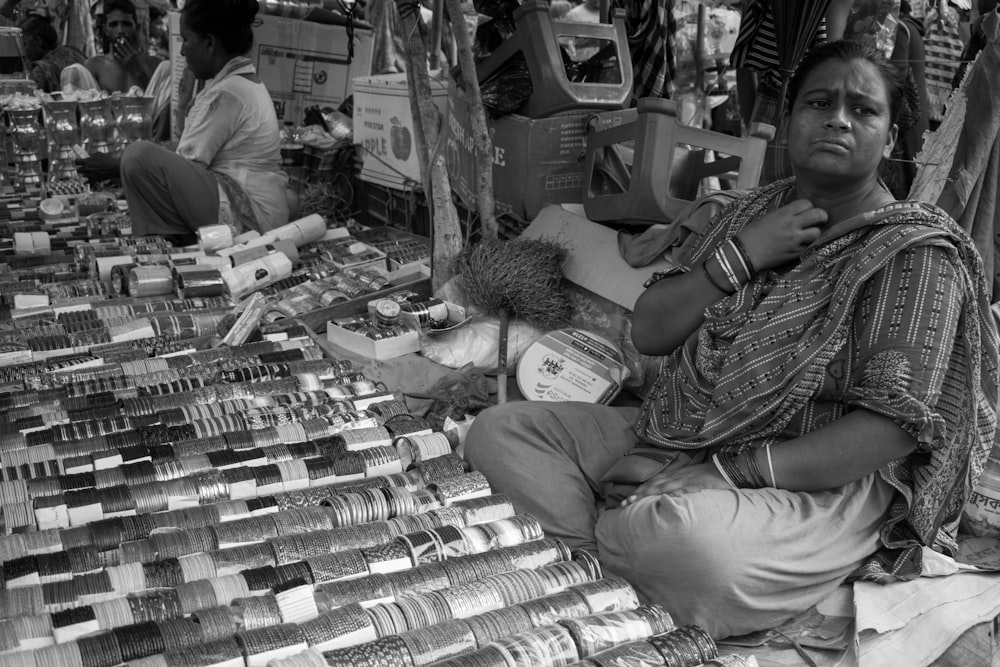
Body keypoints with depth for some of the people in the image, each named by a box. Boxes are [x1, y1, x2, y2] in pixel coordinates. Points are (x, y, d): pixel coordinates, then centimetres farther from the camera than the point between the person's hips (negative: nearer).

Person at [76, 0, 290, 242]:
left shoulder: (227, 93, -16)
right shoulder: (245, 81, 15)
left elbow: (186, 164, -14)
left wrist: (116, 167, -4)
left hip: (246, 219, -11)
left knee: (140, 156, -20)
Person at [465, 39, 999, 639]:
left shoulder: (917, 252, -8)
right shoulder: (754, 212, 11)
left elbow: (892, 427, -18)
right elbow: (647, 334, 5)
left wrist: (728, 472, -23)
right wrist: (739, 258, -11)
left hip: (818, 479, -6)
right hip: (668, 438, 7)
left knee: (679, 536, -39)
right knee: (497, 431, -5)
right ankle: (627, 541, -17)